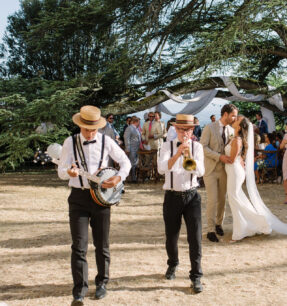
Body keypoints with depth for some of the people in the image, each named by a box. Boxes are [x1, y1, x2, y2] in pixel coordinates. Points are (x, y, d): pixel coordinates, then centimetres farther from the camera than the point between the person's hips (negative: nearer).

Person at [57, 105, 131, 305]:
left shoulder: (106, 142, 1)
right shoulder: (70, 142, 1)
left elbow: (125, 162, 9)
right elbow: (61, 171, -2)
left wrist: (119, 178, -9)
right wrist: (69, 172, -25)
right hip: (79, 197, 0)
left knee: (102, 245, 10)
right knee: (79, 246, -6)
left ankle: (102, 283, 29)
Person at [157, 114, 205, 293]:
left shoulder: (197, 147, 3)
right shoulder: (167, 146, 0)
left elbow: (200, 172, -10)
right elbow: (162, 169, -17)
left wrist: (190, 155, -24)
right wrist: (177, 154, -28)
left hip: (192, 196, 0)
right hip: (172, 196, 0)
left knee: (195, 237, -5)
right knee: (171, 236, 12)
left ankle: (196, 276, 5)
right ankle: (173, 265, 39)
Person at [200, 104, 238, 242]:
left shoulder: (231, 130, 7)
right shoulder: (209, 128, -9)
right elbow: (203, 147, -15)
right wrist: (220, 156, -23)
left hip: (224, 169, 5)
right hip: (210, 169, -5)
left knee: (222, 199, 11)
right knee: (212, 200, -6)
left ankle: (218, 224, 30)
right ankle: (211, 230, 4)